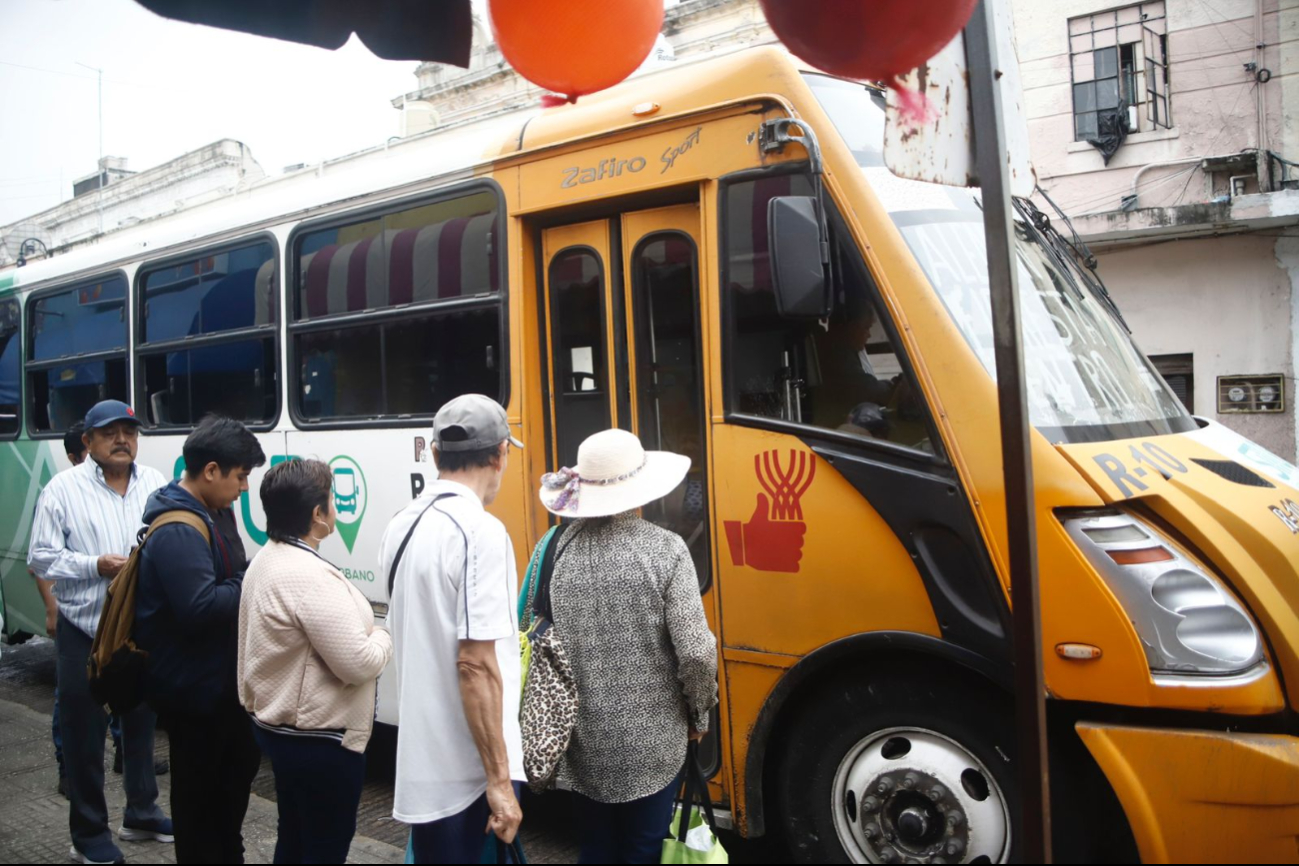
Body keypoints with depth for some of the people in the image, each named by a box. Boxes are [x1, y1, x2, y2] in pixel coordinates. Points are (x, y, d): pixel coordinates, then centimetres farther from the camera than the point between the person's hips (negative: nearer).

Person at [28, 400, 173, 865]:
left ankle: (141, 813, 34)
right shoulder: (63, 488, -5)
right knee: (84, 731, 5)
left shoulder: (155, 483, 4)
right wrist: (95, 566, -17)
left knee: (141, 722, 17)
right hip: (85, 631, -3)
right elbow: (41, 557, -5)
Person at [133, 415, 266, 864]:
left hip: (210, 677, 11)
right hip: (192, 685, -11)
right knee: (200, 786, 5)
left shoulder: (192, 516, 9)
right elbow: (201, 607, -34)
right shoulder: (177, 531, -25)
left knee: (238, 763, 23)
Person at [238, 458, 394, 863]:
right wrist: (385, 636, -7)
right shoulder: (311, 576, -27)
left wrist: (366, 629, 8)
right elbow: (358, 664, -26)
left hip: (278, 725, 10)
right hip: (320, 739, -10)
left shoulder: (265, 560, 5)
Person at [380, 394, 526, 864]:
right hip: (469, 773, -8)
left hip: (420, 759, 8)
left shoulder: (402, 525, 6)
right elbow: (475, 665, -23)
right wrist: (500, 779, -18)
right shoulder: (480, 532, -19)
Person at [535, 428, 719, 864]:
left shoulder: (559, 547, -5)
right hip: (650, 742, -3)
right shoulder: (664, 549, -15)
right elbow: (695, 652, -16)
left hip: (583, 740, 4)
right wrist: (698, 715, 2)